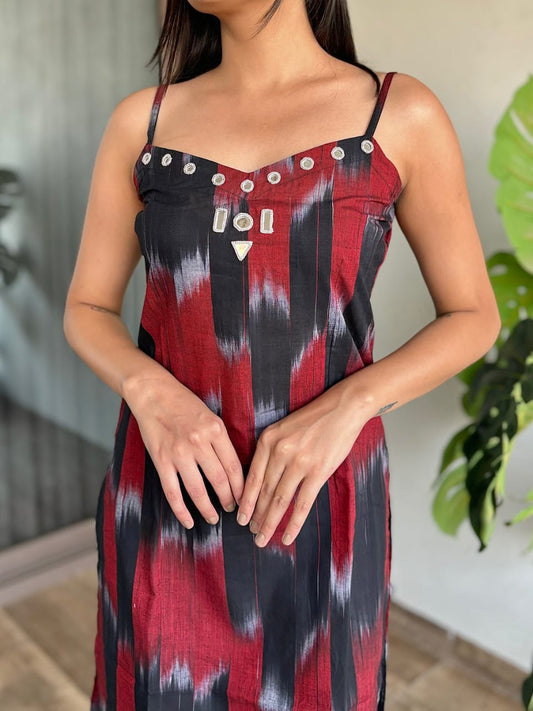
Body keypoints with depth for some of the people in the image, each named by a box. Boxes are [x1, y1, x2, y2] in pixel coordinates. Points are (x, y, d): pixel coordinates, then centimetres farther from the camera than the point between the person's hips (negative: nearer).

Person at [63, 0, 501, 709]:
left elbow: (474, 316, 0)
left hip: (314, 493, -1)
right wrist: (152, 394, -16)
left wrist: (347, 405, -17)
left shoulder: (403, 114, -4)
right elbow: (87, 310, 6)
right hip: (169, 491, 2)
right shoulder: (141, 120, 2)